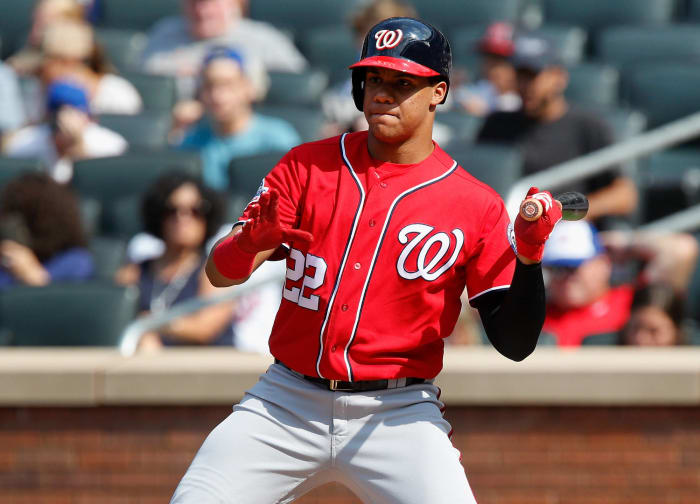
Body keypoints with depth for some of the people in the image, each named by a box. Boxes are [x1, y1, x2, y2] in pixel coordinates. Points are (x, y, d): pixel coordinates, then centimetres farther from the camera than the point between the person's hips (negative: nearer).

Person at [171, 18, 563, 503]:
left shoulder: (475, 205, -1)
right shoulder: (307, 166, 5)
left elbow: (515, 344, -4)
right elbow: (220, 272, -1)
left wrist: (530, 255, -19)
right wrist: (251, 240, -23)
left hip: (398, 416, -2)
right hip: (286, 405, 2)